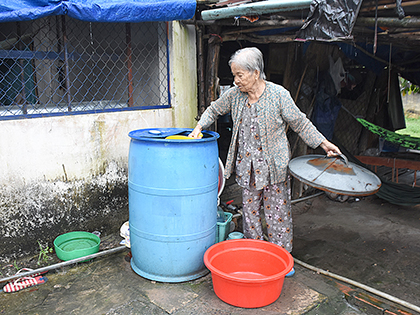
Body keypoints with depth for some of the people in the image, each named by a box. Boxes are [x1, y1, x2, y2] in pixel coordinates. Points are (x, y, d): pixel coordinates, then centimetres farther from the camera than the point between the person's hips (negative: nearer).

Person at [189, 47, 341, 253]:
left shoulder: (279, 95, -13)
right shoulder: (234, 94, -1)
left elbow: (300, 123, -4)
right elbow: (214, 110, 16)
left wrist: (323, 143, -8)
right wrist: (199, 127, 2)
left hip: (273, 166, -4)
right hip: (247, 166, 4)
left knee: (277, 213, 4)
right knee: (250, 211, 14)